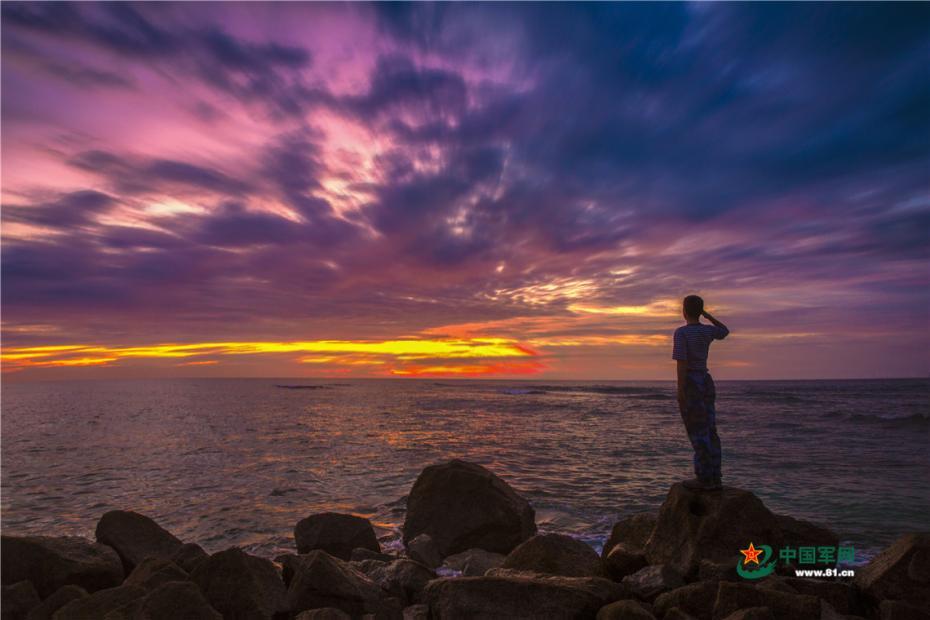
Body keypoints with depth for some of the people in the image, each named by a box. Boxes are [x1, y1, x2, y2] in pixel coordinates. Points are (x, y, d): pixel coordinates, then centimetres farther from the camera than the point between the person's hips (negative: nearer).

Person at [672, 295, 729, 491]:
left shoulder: (681, 332, -14)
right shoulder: (707, 330, 6)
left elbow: (682, 363, -19)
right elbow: (725, 331, 30)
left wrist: (680, 392, -16)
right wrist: (707, 315, 23)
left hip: (690, 385, -7)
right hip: (706, 382, 7)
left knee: (697, 433, -3)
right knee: (709, 432, 10)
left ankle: (704, 479, 1)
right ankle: (715, 478, 15)